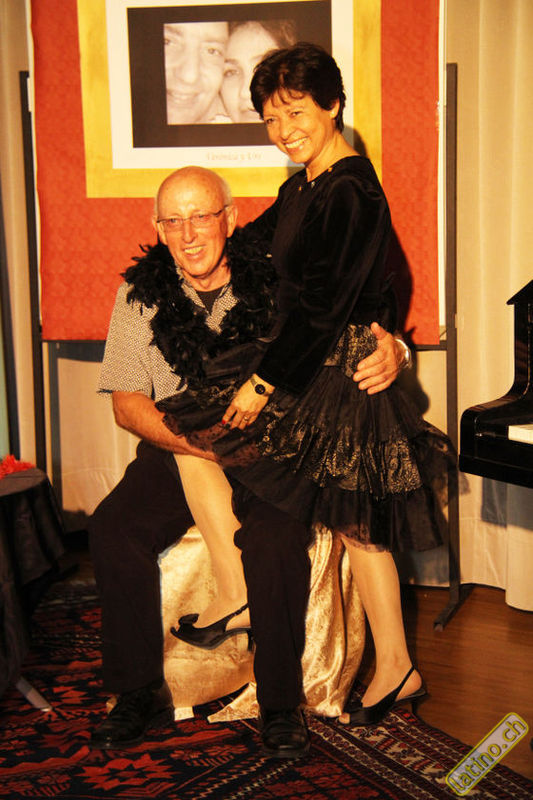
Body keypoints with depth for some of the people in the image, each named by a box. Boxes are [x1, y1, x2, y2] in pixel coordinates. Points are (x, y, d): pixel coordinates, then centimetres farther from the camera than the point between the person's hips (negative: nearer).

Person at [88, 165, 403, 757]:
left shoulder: (274, 282, -4)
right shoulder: (141, 292, 1)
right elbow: (127, 403, 0)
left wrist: (387, 349, -22)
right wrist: (200, 442, -16)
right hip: (176, 452, 2)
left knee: (277, 541, -30)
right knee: (111, 529, -22)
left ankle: (280, 703, -10)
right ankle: (140, 696, -5)